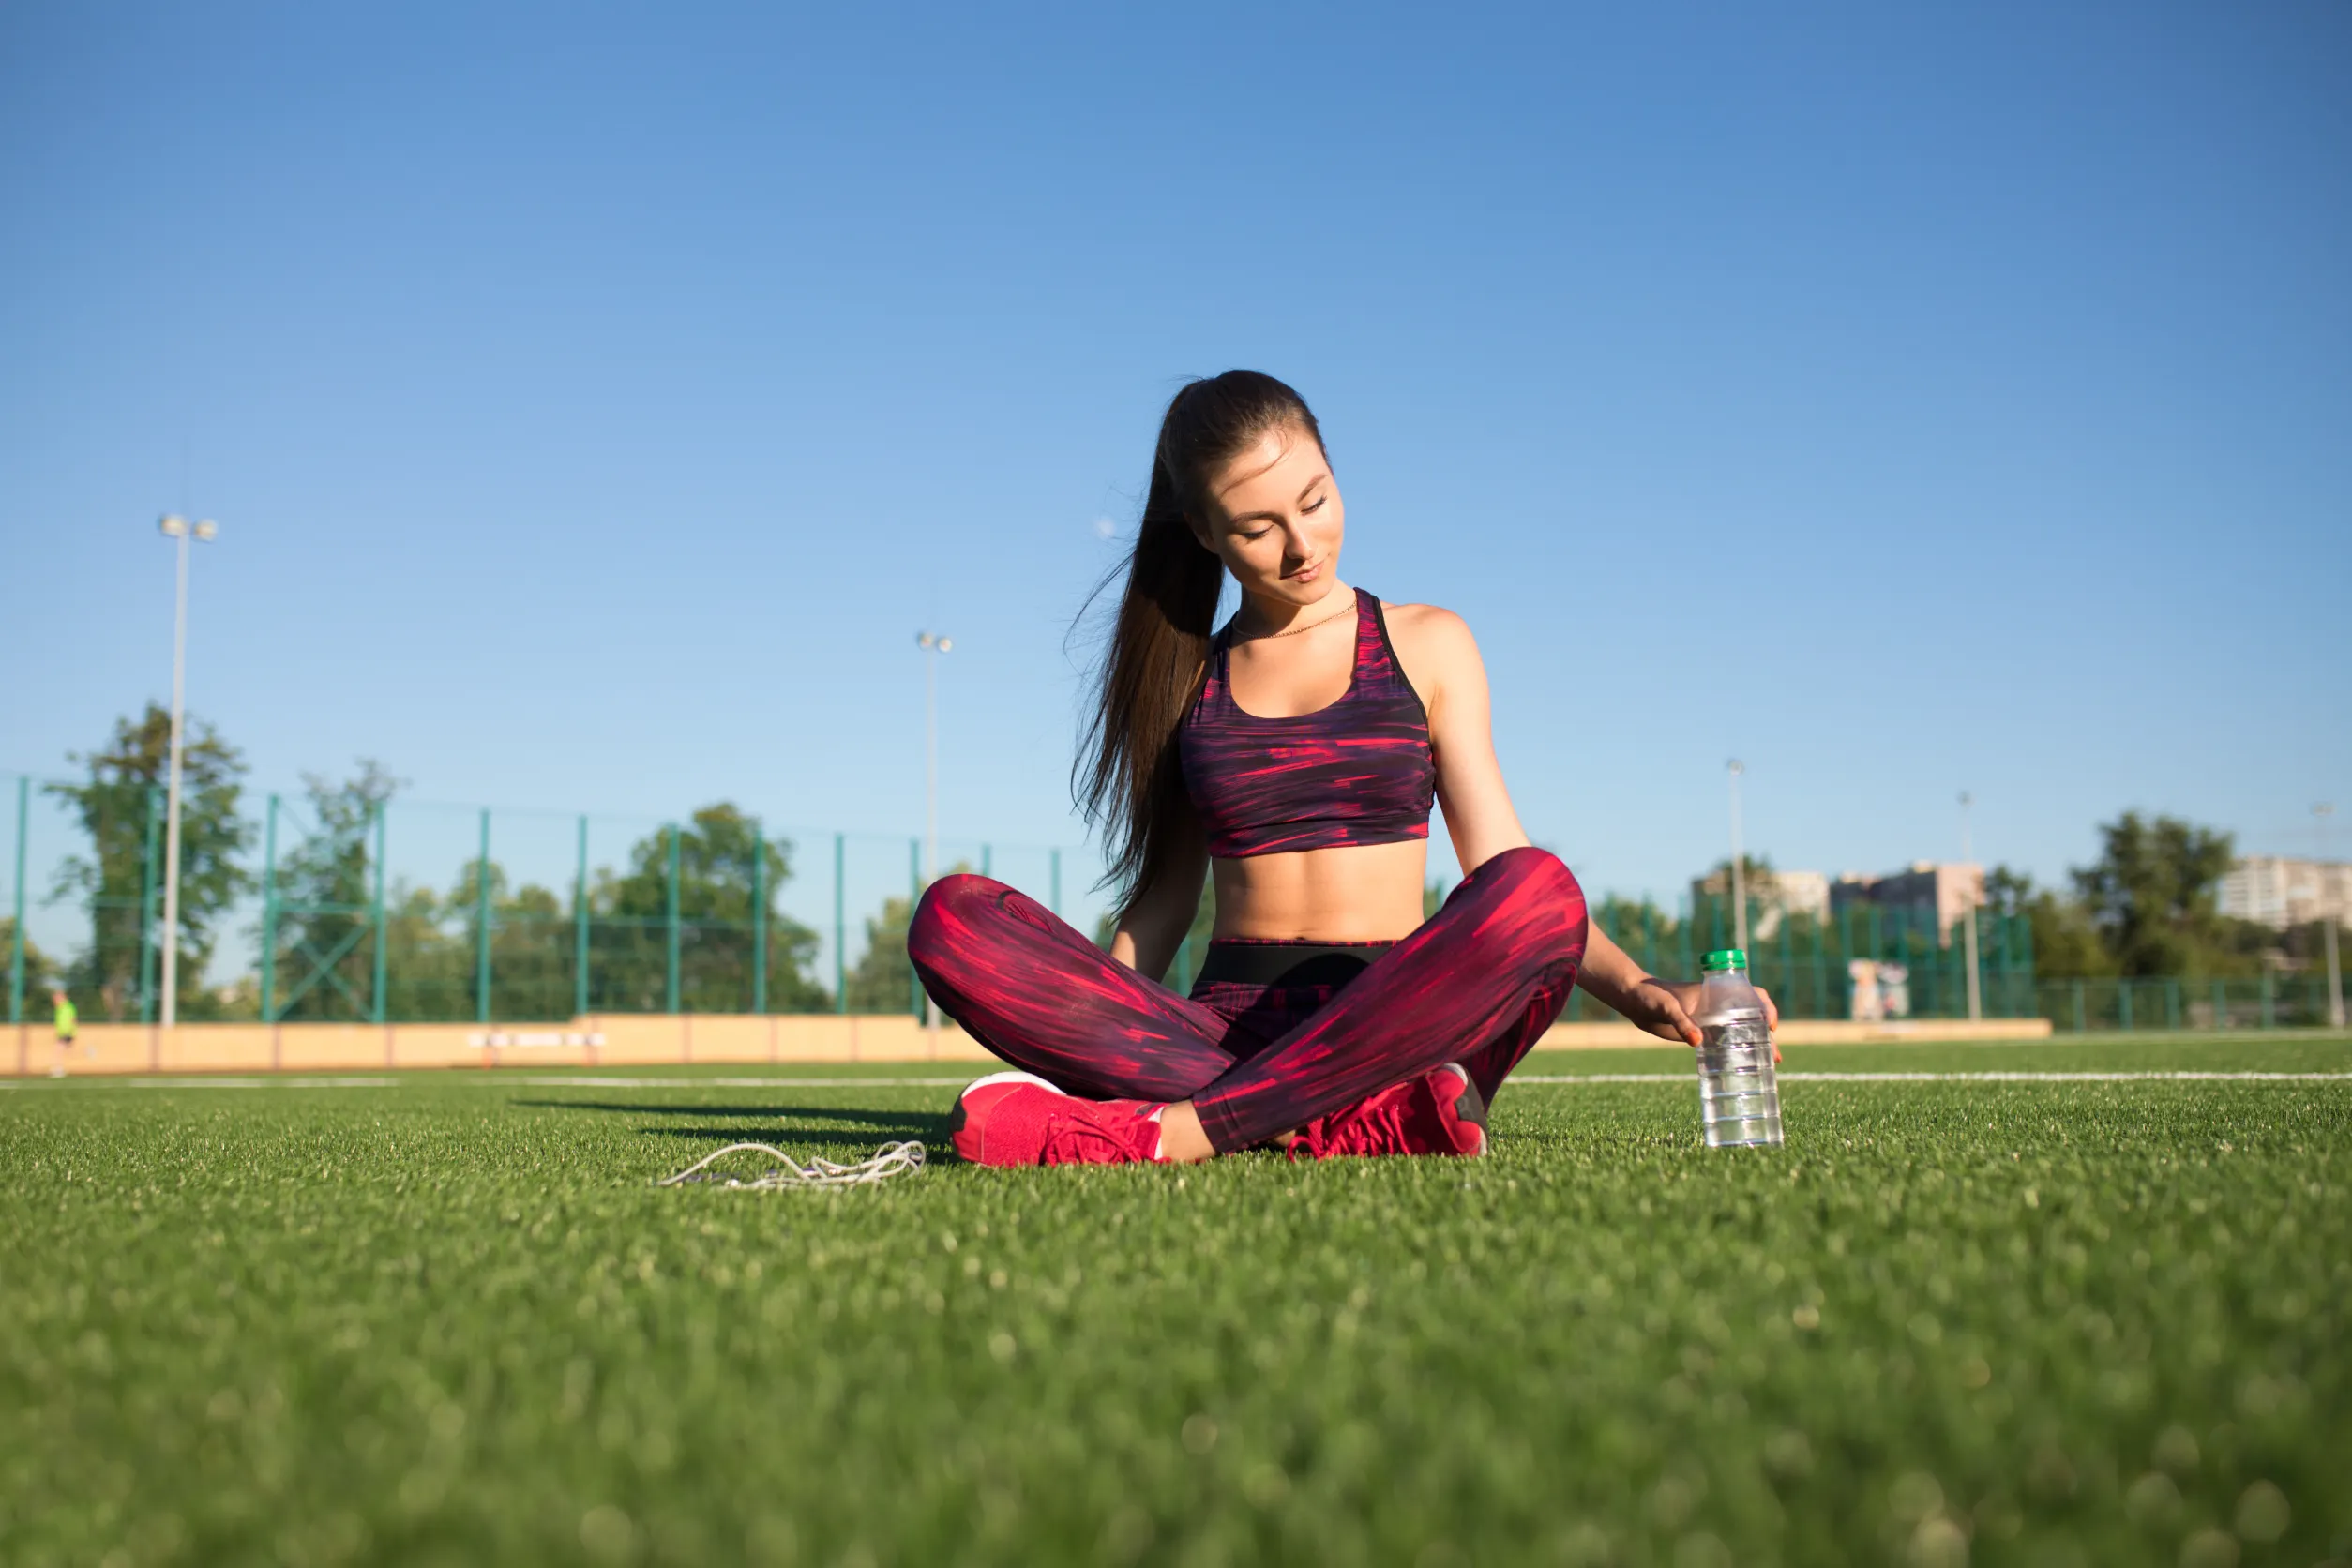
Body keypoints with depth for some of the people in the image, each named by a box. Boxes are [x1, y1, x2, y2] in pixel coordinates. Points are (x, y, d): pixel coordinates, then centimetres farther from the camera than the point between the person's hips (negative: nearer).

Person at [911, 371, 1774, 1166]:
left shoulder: (1425, 645, 12)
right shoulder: (1187, 675, 16)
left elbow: (1512, 881, 6)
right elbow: (1166, 896, 14)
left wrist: (1634, 988, -11)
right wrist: (1071, 1043, 0)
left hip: (1390, 1026, -1)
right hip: (1222, 1029, 1)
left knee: (1536, 885, -33)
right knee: (953, 916, -23)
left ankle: (1179, 1132, -31)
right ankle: (1368, 1123, -32)